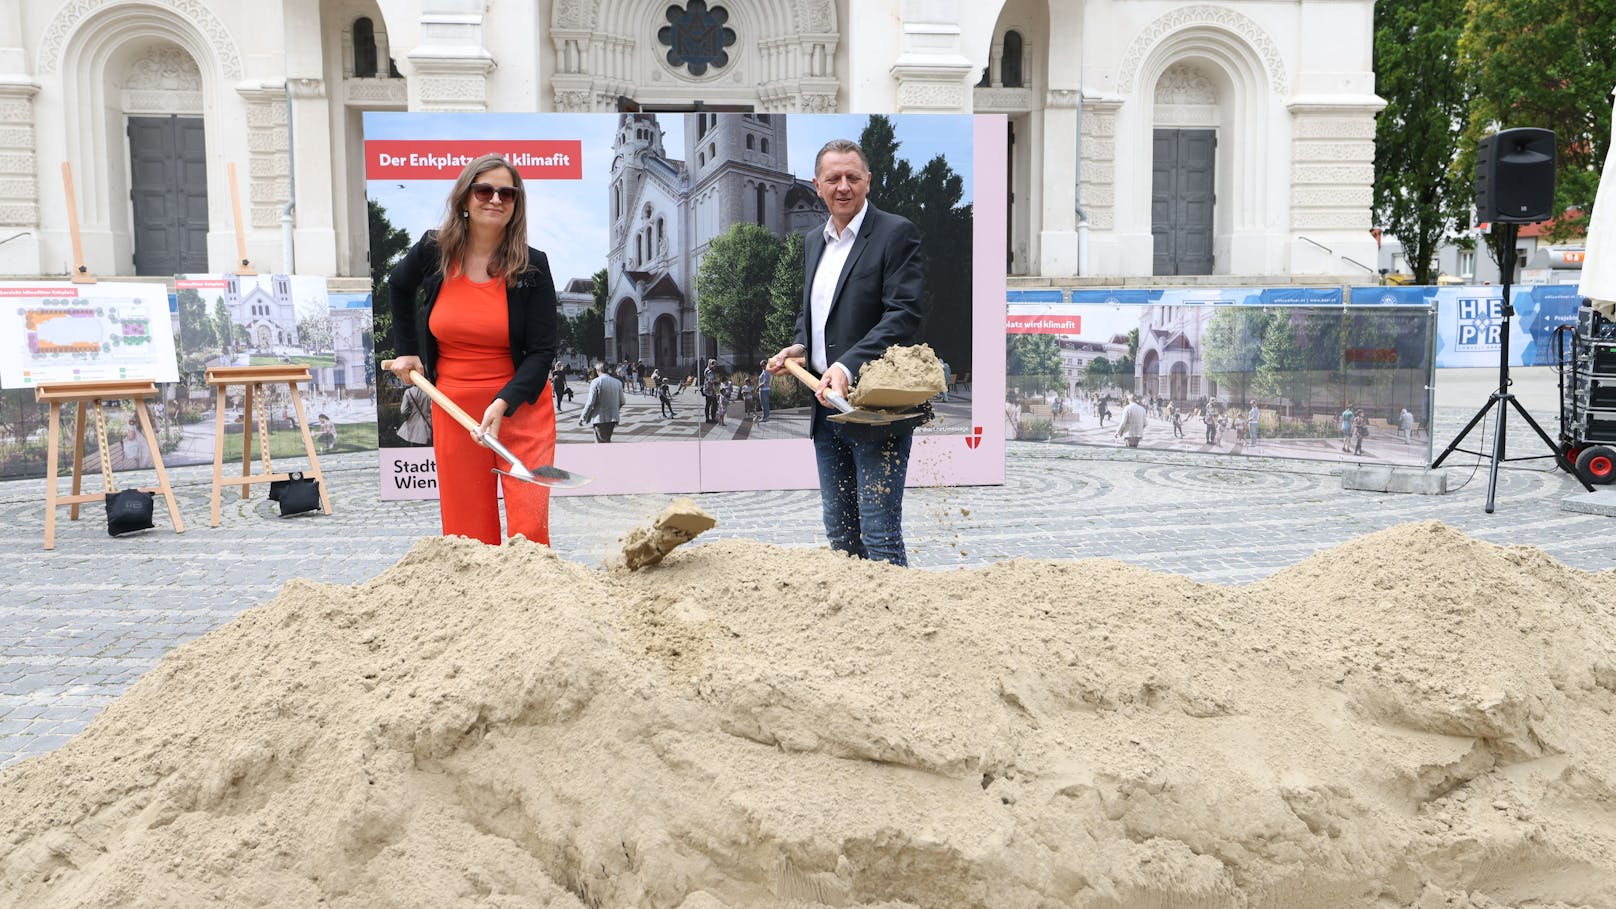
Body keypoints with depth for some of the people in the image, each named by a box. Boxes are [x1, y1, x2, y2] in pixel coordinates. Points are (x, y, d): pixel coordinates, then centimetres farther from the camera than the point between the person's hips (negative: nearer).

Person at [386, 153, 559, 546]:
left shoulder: (532, 266, -7)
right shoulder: (433, 252, -1)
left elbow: (542, 352, -9)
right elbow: (398, 285, 23)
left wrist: (502, 404, -22)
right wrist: (405, 349, 18)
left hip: (521, 408, -2)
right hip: (453, 409, 2)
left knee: (529, 529, -7)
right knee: (467, 533, 7)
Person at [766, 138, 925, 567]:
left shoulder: (896, 233, -8)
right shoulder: (813, 241, 15)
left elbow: (906, 314, -18)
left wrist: (848, 366, -28)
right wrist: (799, 347, 7)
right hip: (826, 405, 8)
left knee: (880, 538, -5)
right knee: (838, 531, 16)